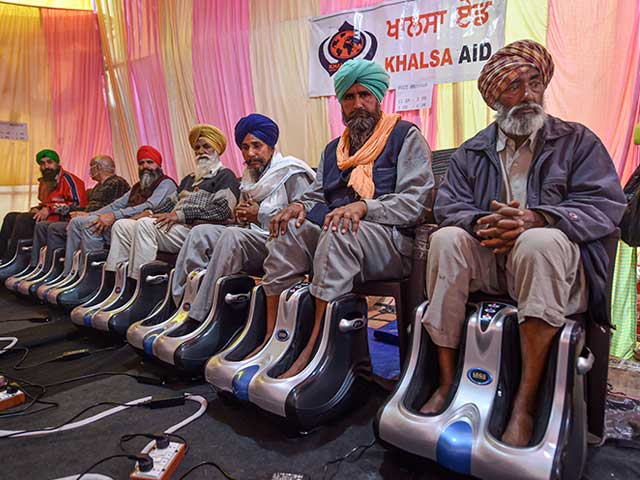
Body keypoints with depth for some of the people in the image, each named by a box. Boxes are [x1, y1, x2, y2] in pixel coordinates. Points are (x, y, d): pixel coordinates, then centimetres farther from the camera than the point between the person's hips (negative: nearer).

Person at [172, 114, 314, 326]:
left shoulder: (292, 173, -3)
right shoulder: (249, 177, 22)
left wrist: (260, 213, -10)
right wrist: (241, 215, 5)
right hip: (252, 237, 8)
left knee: (232, 236, -32)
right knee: (201, 232, -9)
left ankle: (199, 316, -30)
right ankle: (178, 302, -17)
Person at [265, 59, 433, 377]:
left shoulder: (406, 136, 6)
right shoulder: (333, 149, 26)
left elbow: (414, 202, -6)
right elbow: (317, 196, 22)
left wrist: (364, 206, -22)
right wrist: (301, 206, -3)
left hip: (391, 240, -5)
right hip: (329, 236, 6)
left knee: (339, 231, -36)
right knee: (287, 229, -22)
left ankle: (314, 348, -35)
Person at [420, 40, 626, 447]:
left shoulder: (578, 141, 10)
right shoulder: (471, 152, 16)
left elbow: (605, 205, -3)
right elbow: (448, 205, 4)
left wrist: (535, 219, -21)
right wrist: (480, 223, -20)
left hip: (551, 261, -2)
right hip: (486, 261, 3)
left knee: (540, 241, -36)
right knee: (446, 240, -27)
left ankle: (526, 403, -31)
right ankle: (447, 383, -25)